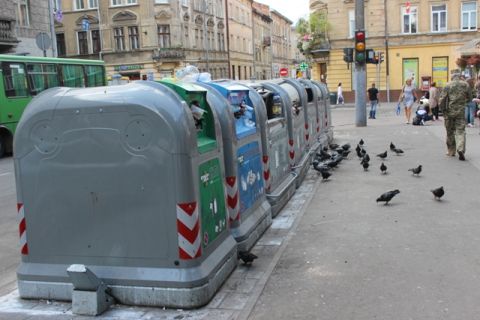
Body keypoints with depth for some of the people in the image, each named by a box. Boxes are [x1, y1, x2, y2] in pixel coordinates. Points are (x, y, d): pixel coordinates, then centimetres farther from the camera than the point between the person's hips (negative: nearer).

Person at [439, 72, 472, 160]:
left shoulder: (448, 86, -3)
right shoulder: (465, 85, 2)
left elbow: (441, 100, -8)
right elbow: (469, 98, 12)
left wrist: (443, 110, 4)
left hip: (449, 111, 0)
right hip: (461, 111, 0)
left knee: (450, 132, 12)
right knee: (460, 131, 1)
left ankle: (451, 151, 21)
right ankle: (460, 150, -19)